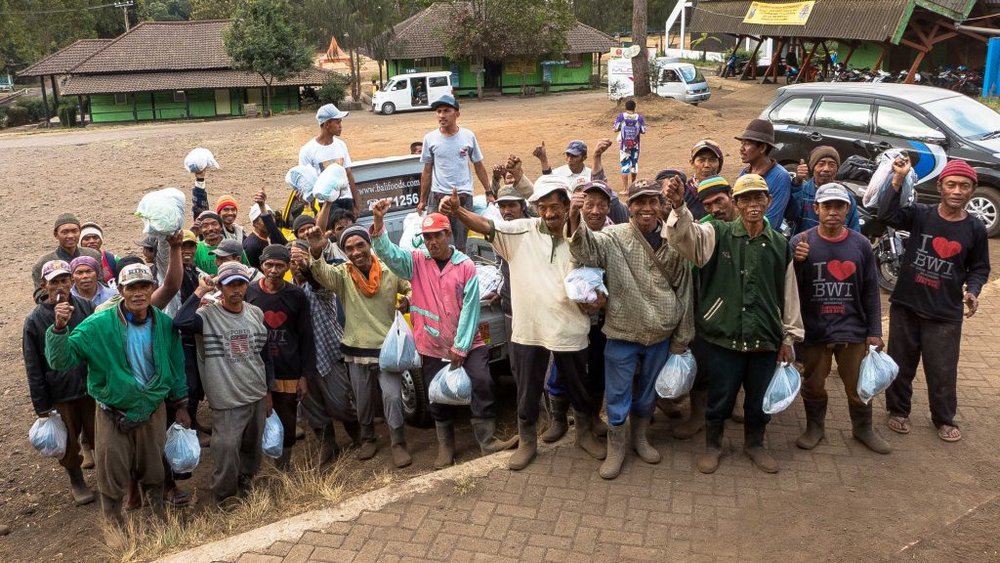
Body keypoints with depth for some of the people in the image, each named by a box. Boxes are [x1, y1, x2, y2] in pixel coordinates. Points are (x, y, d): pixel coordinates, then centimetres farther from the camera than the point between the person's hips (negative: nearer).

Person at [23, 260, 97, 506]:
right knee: (69, 442, 12)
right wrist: (41, 406, -4)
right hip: (60, 394, -1)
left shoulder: (86, 308, -4)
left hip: (91, 386, 1)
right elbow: (33, 368, -4)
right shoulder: (35, 320, -9)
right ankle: (76, 482, 34)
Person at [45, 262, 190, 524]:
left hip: (153, 411, 2)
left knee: (153, 472, 20)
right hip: (113, 414, -2)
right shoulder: (98, 325, -16)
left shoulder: (165, 324, -7)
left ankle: (159, 514, 44)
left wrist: (180, 405, 10)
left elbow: (176, 365, 5)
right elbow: (60, 360, -17)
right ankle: (115, 526, 36)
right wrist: (59, 328, -34)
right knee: (112, 476, 12)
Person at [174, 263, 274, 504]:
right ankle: (225, 498, 16)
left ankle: (245, 485, 40)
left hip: (258, 396, 5)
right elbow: (180, 323, -34)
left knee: (253, 447, 18)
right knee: (226, 449, -6)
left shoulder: (256, 313, 5)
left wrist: (269, 391, 14)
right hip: (227, 401, -5)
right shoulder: (208, 314, -11)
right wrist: (199, 292, -23)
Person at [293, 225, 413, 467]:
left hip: (387, 348, -1)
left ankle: (398, 444, 11)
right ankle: (368, 439, 38)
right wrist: (316, 252, -55)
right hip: (356, 351, 1)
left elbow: (412, 287, 11)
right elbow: (322, 273, -32)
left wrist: (408, 299, -14)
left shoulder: (390, 272, -5)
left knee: (392, 396, -6)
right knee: (363, 401, 15)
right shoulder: (342, 274, -9)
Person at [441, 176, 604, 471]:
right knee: (527, 391, 14)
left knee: (581, 388, 18)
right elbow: (486, 226, -18)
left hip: (570, 330, 1)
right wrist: (457, 211, -36)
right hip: (528, 329, 0)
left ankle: (585, 434, 43)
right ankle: (527, 441, 36)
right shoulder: (522, 231, -5)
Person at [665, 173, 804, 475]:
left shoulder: (780, 245, 4)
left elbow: (789, 294, 10)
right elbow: (684, 235, -25)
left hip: (766, 338, 3)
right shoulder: (717, 235, -5)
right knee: (720, 397, 11)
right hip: (725, 336, -3)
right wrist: (678, 206, -46)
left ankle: (754, 443, 40)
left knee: (760, 399, 16)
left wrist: (789, 337, 12)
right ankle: (712, 445, 33)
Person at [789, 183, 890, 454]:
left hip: (853, 330, 1)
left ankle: (863, 429, 33)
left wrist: (874, 332, 3)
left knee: (858, 386, 11)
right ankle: (814, 427, 34)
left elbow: (871, 292, 4)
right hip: (814, 330, -1)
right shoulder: (800, 243, -7)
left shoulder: (860, 244, -1)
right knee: (813, 385, 13)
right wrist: (797, 262, -27)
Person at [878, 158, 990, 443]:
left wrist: (972, 291, -9)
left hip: (946, 314, 1)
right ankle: (898, 410, 33)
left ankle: (944, 419, 30)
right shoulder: (920, 214, -6)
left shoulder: (975, 228, -1)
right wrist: (898, 180, -31)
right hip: (905, 306, 0)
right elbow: (886, 214, -24)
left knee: (942, 371, 8)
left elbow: (979, 268, 9)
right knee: (901, 364, 13)